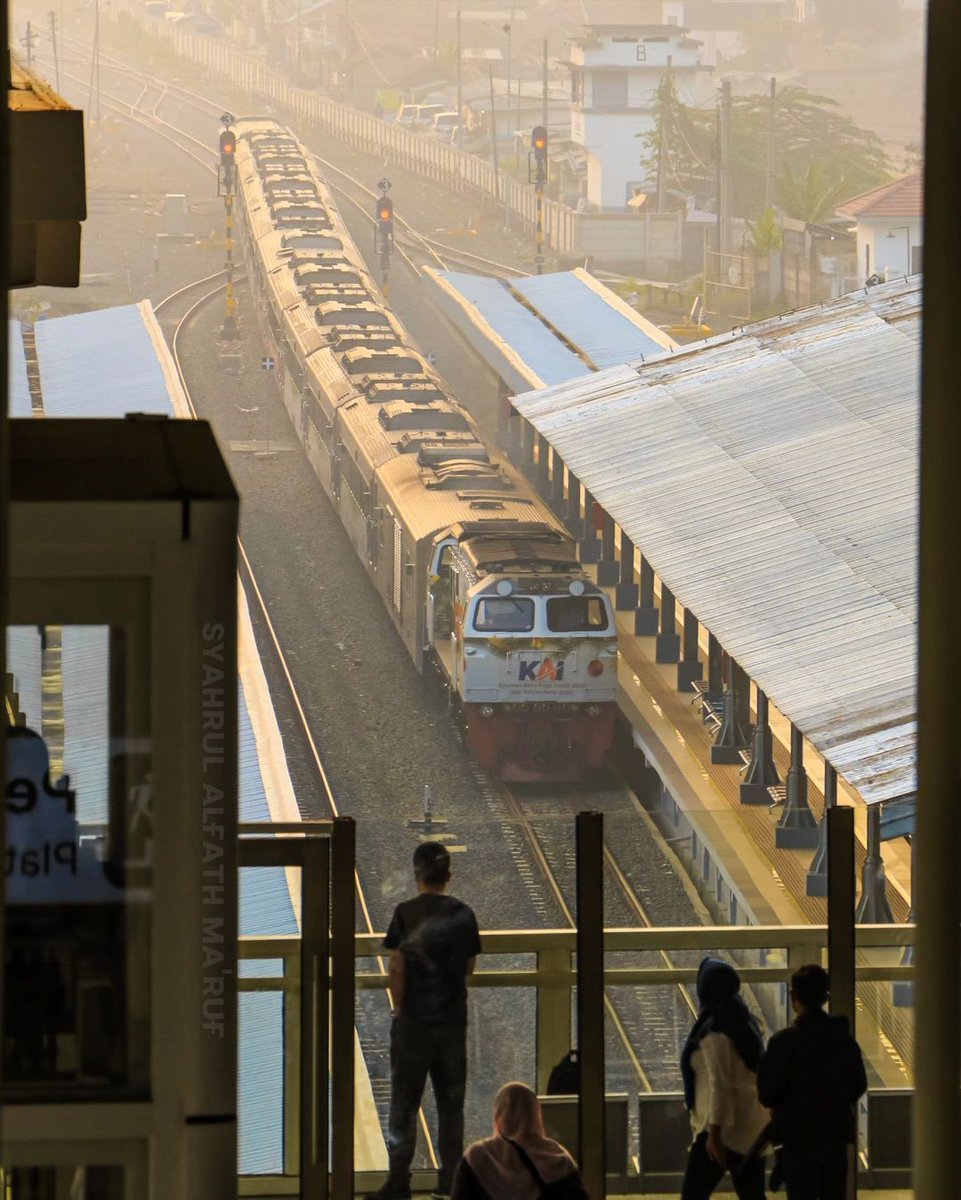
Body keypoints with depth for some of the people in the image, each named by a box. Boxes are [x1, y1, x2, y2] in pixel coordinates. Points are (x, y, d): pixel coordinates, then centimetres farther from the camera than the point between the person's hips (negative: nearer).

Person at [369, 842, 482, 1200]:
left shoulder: (406, 913, -9)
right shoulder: (463, 914, 0)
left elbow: (396, 970, -10)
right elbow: (469, 967, 7)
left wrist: (399, 1008, 1)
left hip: (413, 1021, -3)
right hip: (453, 1019, 3)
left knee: (404, 1100, 4)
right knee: (450, 1100, 11)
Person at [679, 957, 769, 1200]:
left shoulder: (713, 1031, -14)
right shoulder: (745, 1023, 12)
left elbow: (719, 1085, -19)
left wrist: (714, 1134, -20)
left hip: (724, 1126, -8)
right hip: (752, 1126, 9)